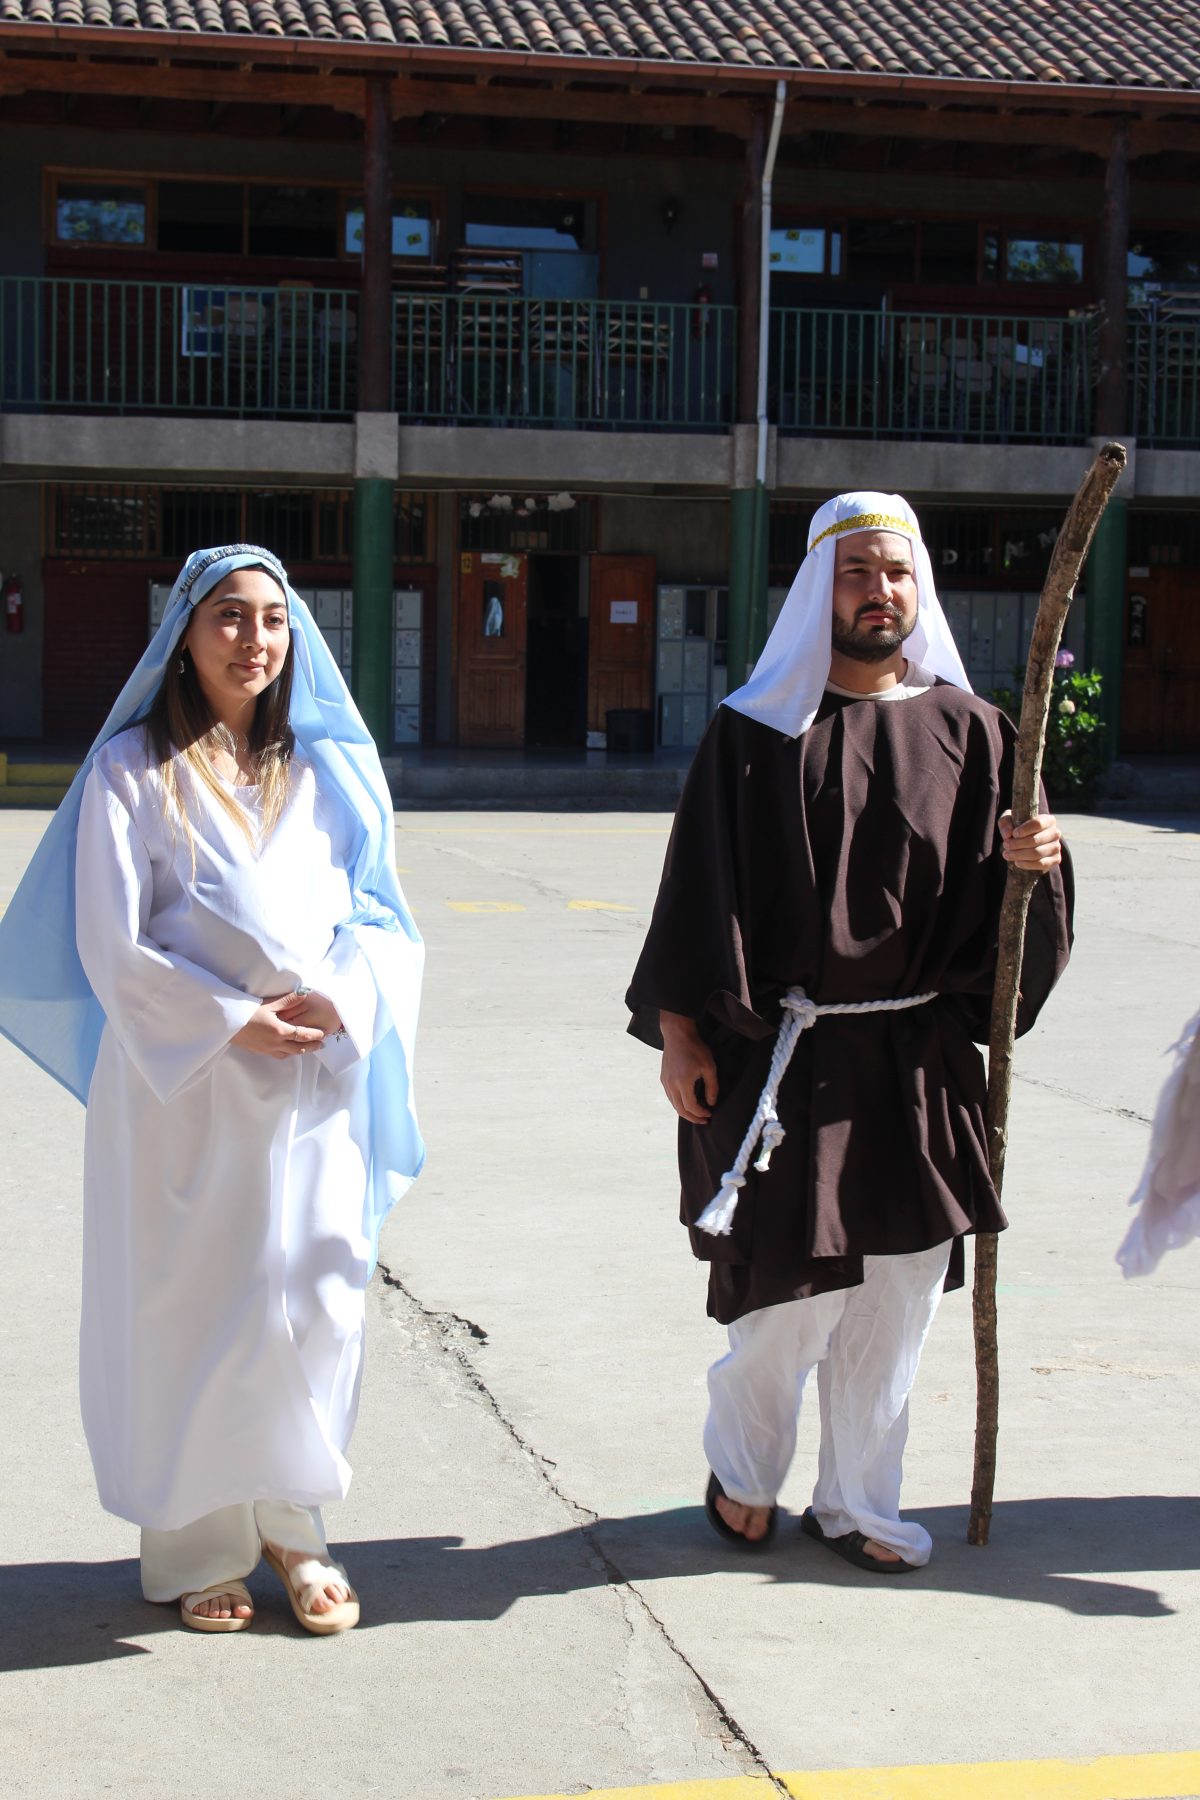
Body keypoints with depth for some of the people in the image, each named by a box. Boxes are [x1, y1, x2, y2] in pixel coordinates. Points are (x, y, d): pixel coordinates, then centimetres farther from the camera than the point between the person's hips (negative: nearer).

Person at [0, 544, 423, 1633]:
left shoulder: (328, 772, 11)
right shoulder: (133, 772, -1)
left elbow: (381, 919, 8)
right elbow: (112, 947, -7)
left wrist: (335, 1000, -12)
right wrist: (234, 1021, -14)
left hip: (311, 1085, 3)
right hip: (181, 1085, -3)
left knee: (310, 1304, 3)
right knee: (187, 1309, 3)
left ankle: (289, 1525, 19)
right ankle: (196, 1546, 15)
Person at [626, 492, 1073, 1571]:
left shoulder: (967, 731, 6)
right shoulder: (757, 731, -1)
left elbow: (993, 902, 6)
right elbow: (699, 884, -3)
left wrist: (1031, 862, -16)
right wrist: (678, 1031, -7)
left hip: (916, 1064, 3)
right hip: (784, 1060, -3)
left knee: (896, 1298, 8)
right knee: (790, 1290, 0)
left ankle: (857, 1502, 25)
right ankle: (743, 1472, 27)